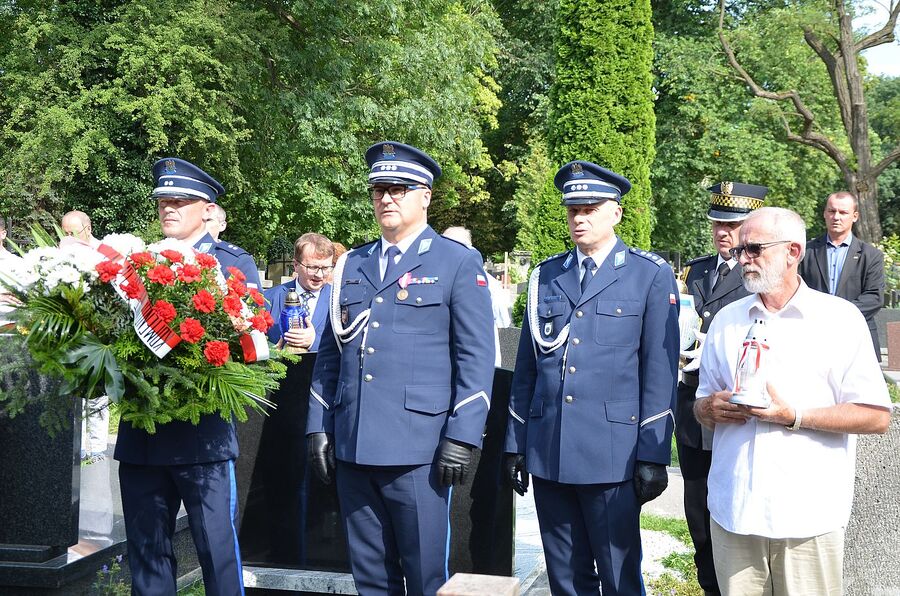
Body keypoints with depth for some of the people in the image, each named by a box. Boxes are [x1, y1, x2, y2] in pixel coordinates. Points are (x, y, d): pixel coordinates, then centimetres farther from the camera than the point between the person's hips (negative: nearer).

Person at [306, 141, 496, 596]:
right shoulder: (350, 265, 15)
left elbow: (476, 358, -5)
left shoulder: (459, 263, 0)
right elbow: (330, 352, 17)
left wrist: (461, 438, -12)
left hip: (417, 451, -5)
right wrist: (318, 427, 10)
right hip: (352, 447, 5)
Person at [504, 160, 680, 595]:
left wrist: (654, 455, -8)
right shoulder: (544, 276, 12)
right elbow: (526, 366, 14)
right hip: (548, 454, 4)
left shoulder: (651, 276, 1)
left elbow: (660, 371, -3)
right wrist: (515, 443, 10)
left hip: (612, 456, -4)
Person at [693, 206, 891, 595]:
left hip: (806, 515, -3)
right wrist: (709, 408, -6)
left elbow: (877, 416, -6)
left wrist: (793, 416, -16)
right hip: (732, 509, 4)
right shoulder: (725, 320, 12)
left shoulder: (840, 318, -2)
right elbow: (703, 406, 18)